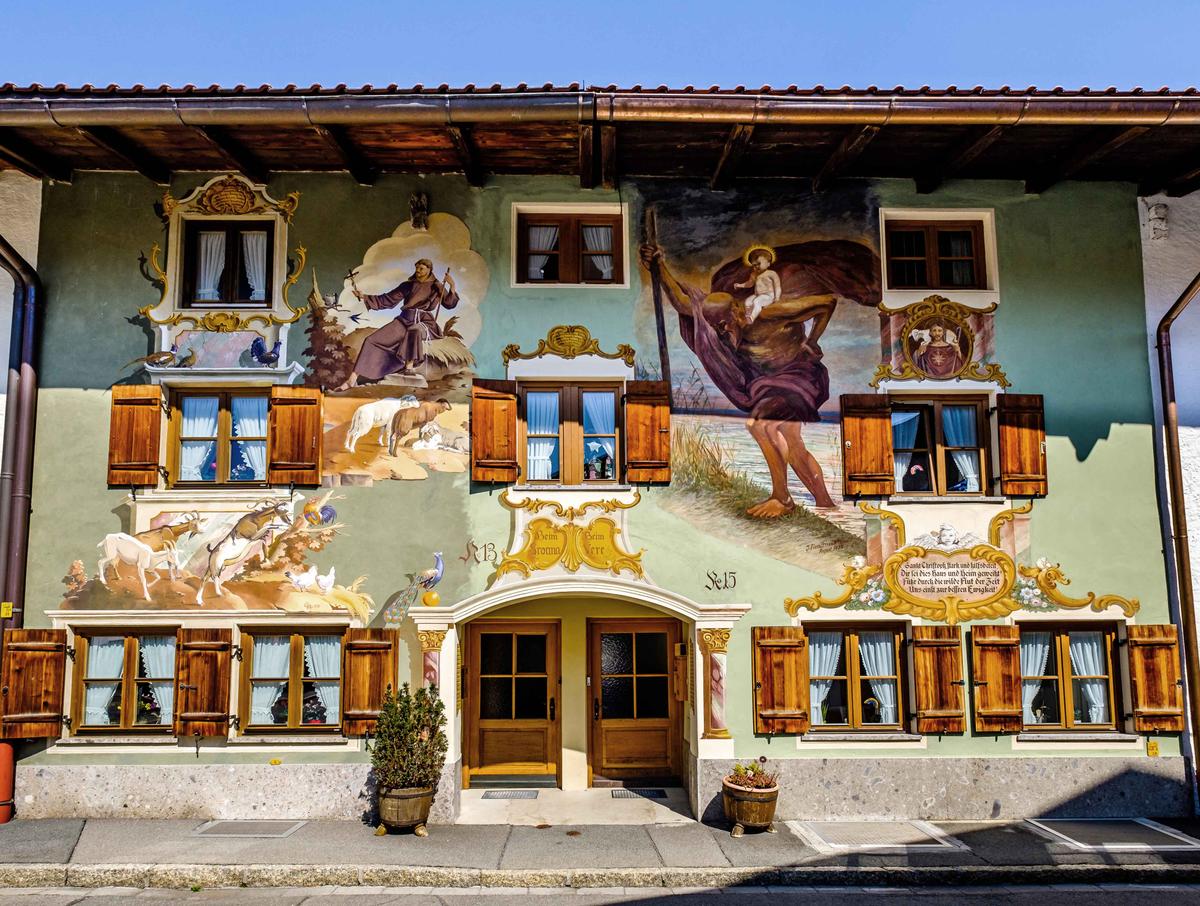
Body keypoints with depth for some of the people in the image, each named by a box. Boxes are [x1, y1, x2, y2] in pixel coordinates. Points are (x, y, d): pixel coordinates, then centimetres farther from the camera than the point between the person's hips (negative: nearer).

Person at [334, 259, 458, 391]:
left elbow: (450, 304, -3)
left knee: (415, 330, -44)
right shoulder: (408, 285, 14)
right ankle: (352, 380, -20)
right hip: (405, 320, 3)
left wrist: (452, 286, -18)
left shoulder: (437, 286, 8)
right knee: (372, 340, -15)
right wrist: (363, 296, 5)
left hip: (425, 322, -3)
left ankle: (409, 366, -37)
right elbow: (387, 299, 14)